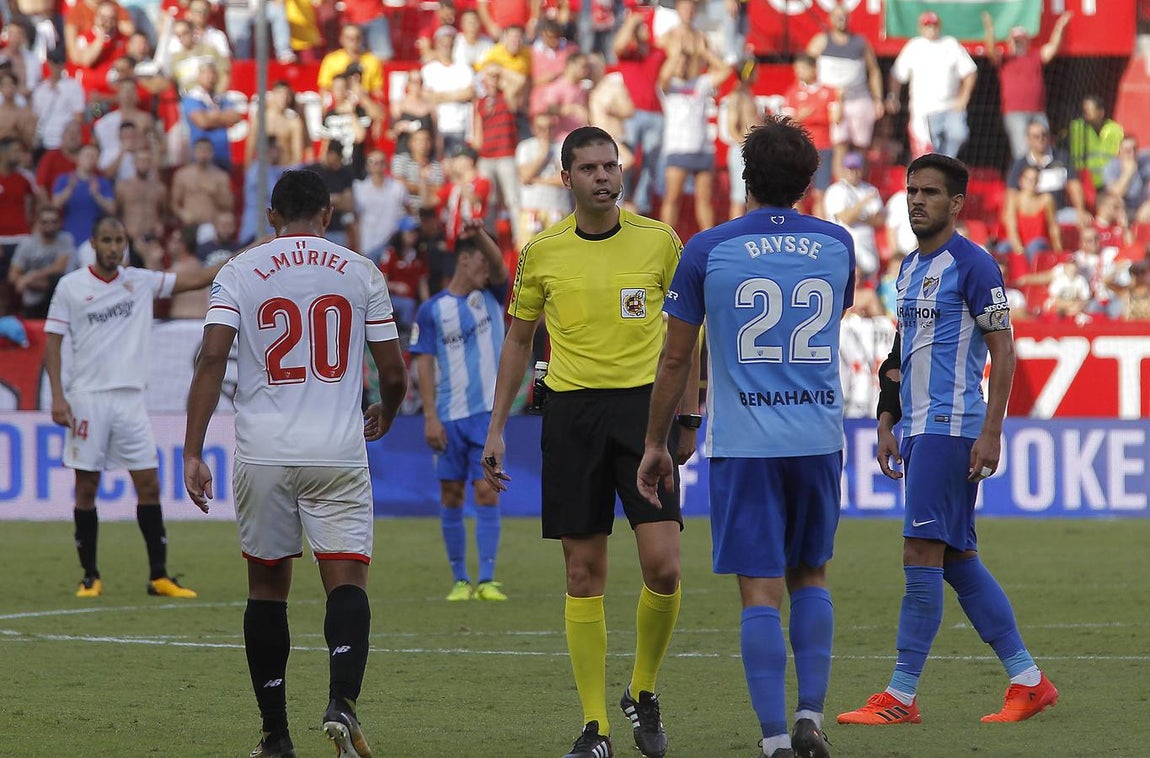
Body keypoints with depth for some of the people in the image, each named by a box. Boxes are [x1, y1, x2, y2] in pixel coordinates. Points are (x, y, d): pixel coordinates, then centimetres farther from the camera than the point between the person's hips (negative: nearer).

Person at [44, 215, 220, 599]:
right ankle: (90, 576, 9)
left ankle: (159, 575, 5)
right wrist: (57, 396, -9)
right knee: (87, 487, 0)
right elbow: (52, 342, 0)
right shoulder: (70, 286, -1)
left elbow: (194, 280, 4)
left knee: (149, 484, -1)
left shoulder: (140, 281, 6)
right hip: (87, 398, -2)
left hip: (130, 398, 2)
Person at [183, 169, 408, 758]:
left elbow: (212, 359, -8)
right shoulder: (360, 273, 5)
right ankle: (342, 702, -27)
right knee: (347, 580, -3)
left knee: (267, 586, 11)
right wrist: (384, 415, 30)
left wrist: (193, 451, -8)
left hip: (263, 455, 1)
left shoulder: (239, 272, 3)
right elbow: (393, 372, 8)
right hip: (339, 455, -1)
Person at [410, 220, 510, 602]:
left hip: (487, 413, 1)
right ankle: (459, 580, 11)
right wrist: (430, 417, -7)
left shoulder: (492, 296, 7)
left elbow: (499, 264, -13)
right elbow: (425, 365, 0)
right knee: (451, 497, 2)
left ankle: (487, 580, -8)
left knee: (487, 493, -7)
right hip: (449, 418, -1)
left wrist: (481, 234, -32)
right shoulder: (432, 311, 2)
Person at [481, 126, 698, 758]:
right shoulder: (542, 252, 4)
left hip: (643, 404, -1)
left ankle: (643, 694, 12)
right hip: (570, 410, 1)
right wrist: (496, 431, 11)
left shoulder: (659, 241, 1)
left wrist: (688, 418, 7)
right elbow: (518, 339, 14)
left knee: (662, 565, -12)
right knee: (584, 573, 0)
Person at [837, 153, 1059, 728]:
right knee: (958, 559, 9)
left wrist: (991, 433, -16)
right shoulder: (910, 268, 17)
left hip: (951, 425, -9)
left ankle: (902, 695, -9)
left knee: (921, 553, -10)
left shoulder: (972, 265, -9)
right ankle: (1027, 680, 15)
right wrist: (886, 424, 19)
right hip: (919, 429, 9)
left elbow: (1003, 351, -11)